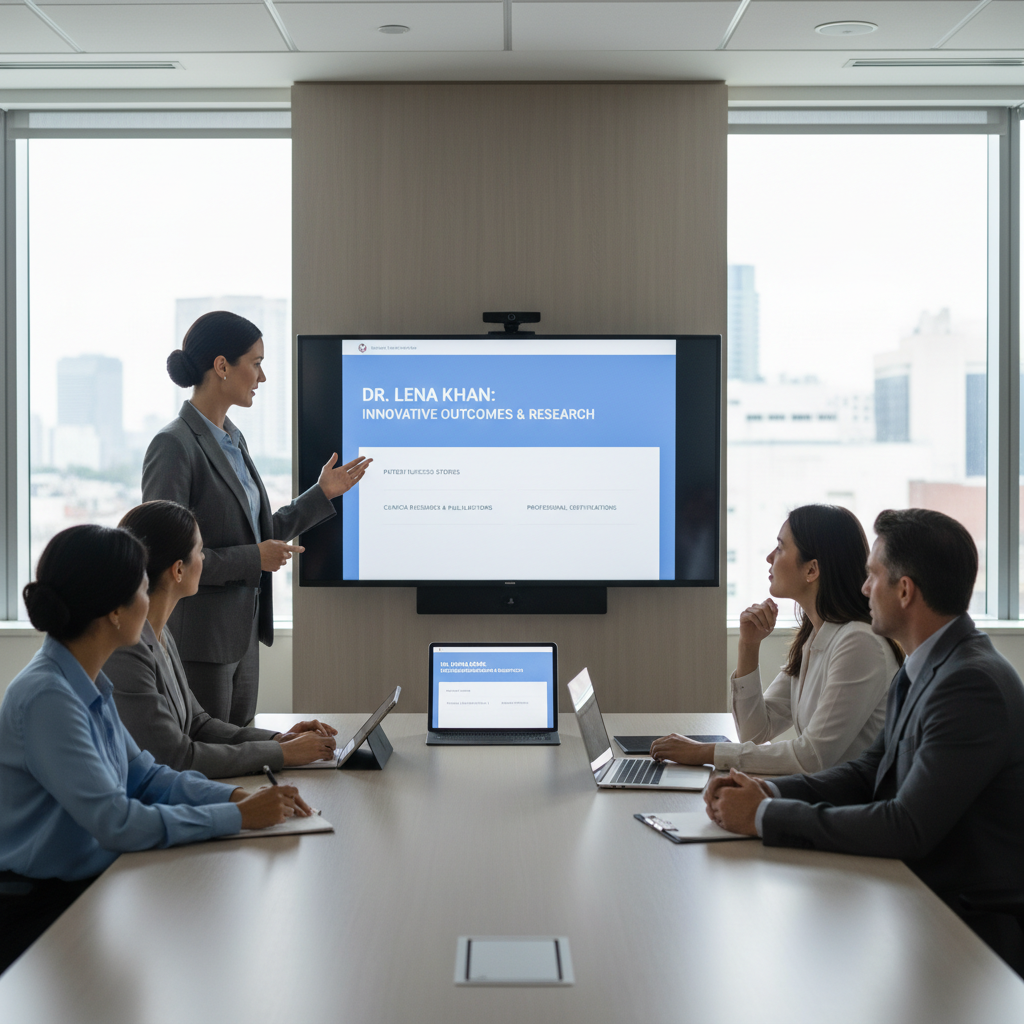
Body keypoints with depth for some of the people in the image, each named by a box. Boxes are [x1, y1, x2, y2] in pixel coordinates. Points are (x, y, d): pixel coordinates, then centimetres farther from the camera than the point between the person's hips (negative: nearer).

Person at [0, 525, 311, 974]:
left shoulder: (87, 683, 6)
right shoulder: (45, 696, -23)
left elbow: (141, 774, 12)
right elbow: (116, 822, -26)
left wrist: (239, 796, -3)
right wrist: (238, 816, -19)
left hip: (88, 884, 8)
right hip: (39, 913, -8)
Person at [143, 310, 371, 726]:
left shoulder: (232, 440, 12)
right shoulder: (173, 445, -16)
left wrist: (323, 492, 14)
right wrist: (254, 560, -17)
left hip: (242, 638, 9)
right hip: (198, 644, -9)